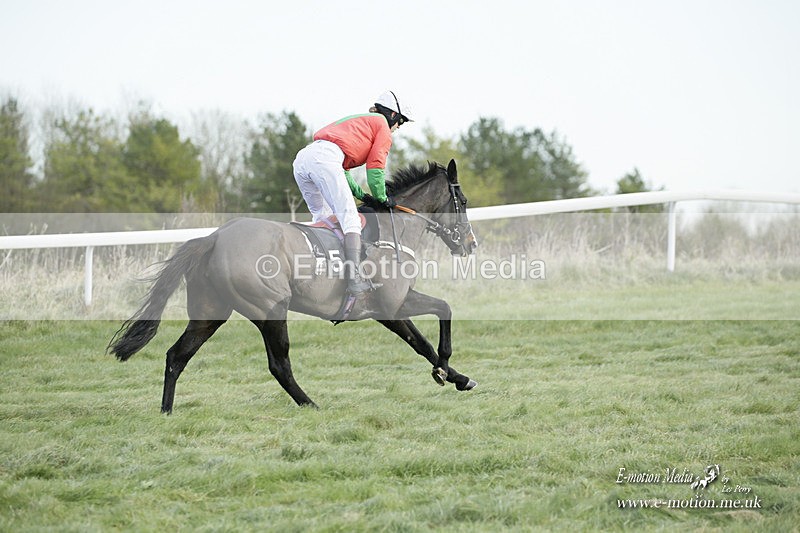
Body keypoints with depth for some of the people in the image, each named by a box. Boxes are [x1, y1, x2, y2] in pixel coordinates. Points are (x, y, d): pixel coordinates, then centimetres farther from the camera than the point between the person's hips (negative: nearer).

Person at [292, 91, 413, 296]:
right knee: (349, 218, -13)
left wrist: (362, 195, 29)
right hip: (325, 158, -9)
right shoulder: (382, 125, 16)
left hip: (301, 158, 9)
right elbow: (375, 165, 6)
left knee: (323, 216, 23)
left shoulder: (357, 121, 40)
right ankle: (355, 278, -27)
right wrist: (381, 198, 19)